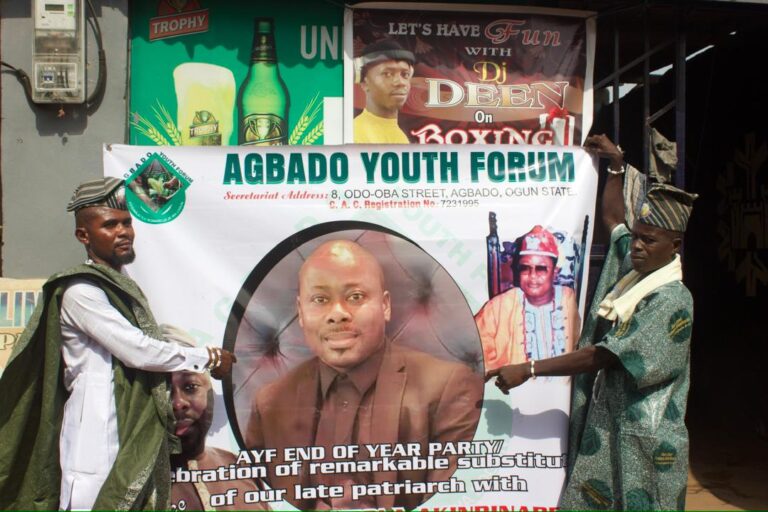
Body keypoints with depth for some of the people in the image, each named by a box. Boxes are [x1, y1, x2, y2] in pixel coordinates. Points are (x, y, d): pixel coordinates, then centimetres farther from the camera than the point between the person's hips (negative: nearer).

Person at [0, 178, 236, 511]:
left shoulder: (124, 288, 16)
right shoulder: (80, 291, -12)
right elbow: (137, 352, -18)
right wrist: (209, 358, -7)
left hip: (137, 438, 8)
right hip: (98, 437, -8)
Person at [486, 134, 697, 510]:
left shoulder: (672, 300, -17)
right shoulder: (631, 268, 6)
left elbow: (602, 356, -22)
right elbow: (612, 217, 26)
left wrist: (528, 370, -22)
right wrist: (616, 164, 26)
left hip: (642, 439, -7)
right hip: (602, 427, 7)